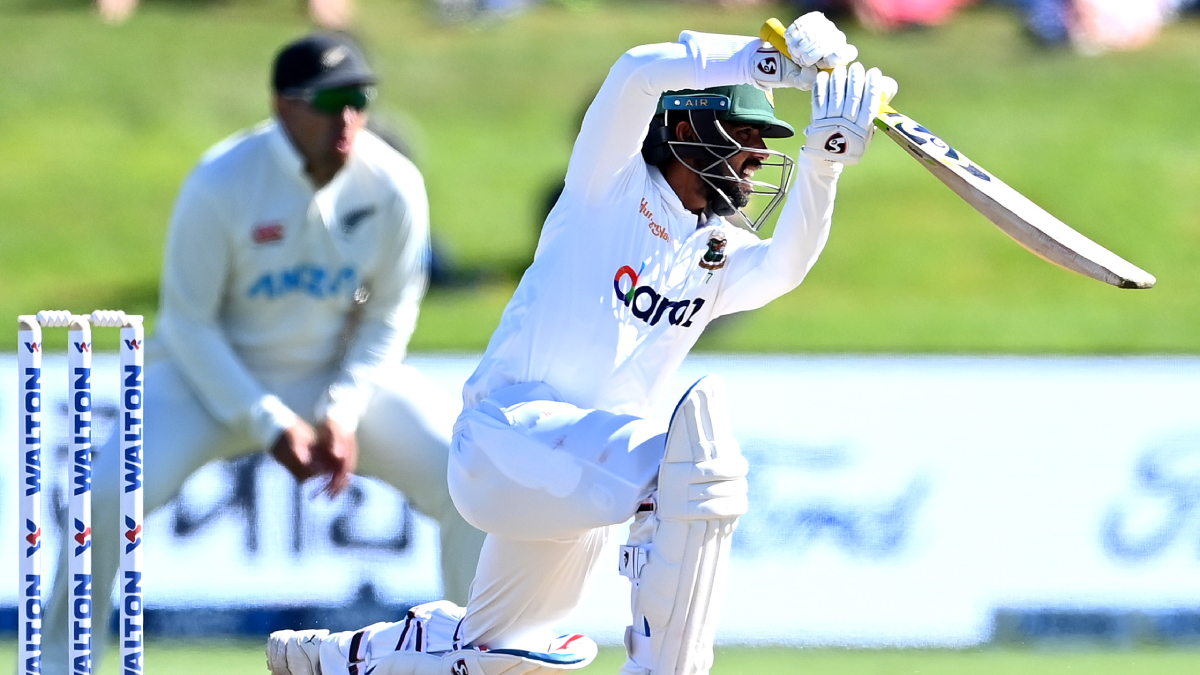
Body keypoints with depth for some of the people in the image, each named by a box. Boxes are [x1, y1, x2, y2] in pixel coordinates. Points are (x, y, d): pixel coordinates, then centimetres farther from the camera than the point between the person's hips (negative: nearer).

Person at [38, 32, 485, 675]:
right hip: (218, 376, -3)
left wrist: (343, 414, -16)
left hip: (344, 375, 3)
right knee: (108, 495, -26)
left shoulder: (394, 185, -15)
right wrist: (270, 425, -21)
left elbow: (388, 318, -2)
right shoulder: (218, 186, -24)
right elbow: (187, 323, -15)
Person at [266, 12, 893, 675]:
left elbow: (784, 265, -10)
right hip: (506, 439, -8)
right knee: (700, 451, -31)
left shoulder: (720, 255, 13)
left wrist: (822, 164, -24)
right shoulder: (613, 184, -3)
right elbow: (640, 73, -20)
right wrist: (774, 59, -27)